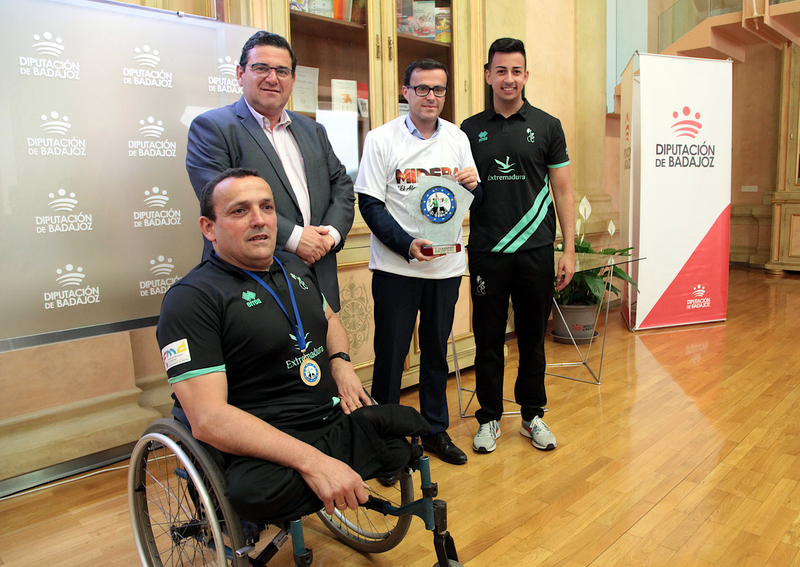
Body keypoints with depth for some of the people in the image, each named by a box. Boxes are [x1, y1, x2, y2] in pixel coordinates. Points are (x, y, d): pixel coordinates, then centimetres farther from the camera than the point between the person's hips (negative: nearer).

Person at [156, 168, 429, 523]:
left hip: (340, 423, 7)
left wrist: (340, 361, 7)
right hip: (269, 450, -6)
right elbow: (208, 418, -23)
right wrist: (313, 462, -31)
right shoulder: (191, 298, -13)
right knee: (257, 491, -37)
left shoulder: (294, 268, 12)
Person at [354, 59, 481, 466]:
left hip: (446, 264, 4)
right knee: (390, 352, 3)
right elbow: (370, 204, -7)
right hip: (396, 267, -3)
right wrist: (407, 245, -19)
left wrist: (472, 186, -12)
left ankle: (435, 430, 29)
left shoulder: (458, 139, 9)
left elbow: (473, 203, 12)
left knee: (437, 350, 14)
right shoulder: (381, 139, -3)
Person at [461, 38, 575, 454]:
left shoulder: (547, 126, 6)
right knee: (488, 338, 7)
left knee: (533, 338, 10)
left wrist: (569, 250, -1)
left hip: (535, 251, 0)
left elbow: (563, 191, 5)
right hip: (487, 253, 0)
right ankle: (489, 417, 22)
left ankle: (533, 415, 26)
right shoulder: (470, 130, 8)